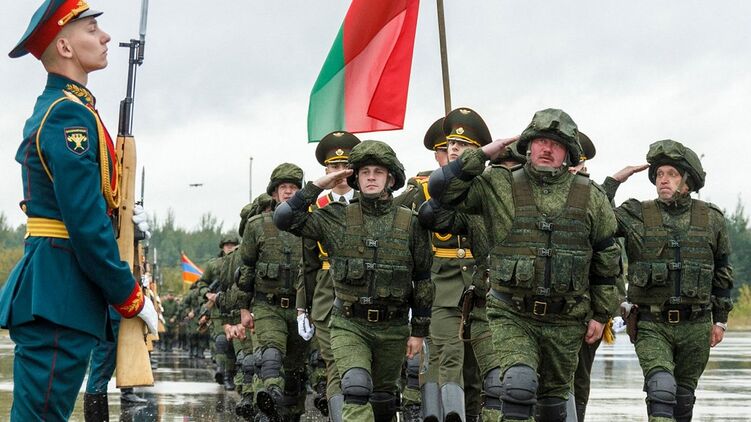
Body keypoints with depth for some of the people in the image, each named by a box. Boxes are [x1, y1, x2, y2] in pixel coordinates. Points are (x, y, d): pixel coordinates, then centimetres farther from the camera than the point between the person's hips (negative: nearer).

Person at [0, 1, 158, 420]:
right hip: (61, 295, -11)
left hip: (51, 288, 11)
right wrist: (132, 298, -12)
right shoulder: (71, 114, -14)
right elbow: (87, 224, -19)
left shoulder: (51, 108, 19)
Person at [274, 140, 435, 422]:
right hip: (349, 325, -1)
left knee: (382, 399, 14)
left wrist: (419, 332, 3)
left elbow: (423, 281, 4)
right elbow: (284, 219, -9)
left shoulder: (410, 224, -1)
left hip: (392, 328, 2)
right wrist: (317, 186, -10)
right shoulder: (338, 219, -2)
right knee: (357, 389, -23)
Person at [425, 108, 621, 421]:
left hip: (565, 321, 2)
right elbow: (441, 189, -7)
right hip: (512, 316, -2)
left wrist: (600, 314, 8)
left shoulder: (590, 198, 4)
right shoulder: (499, 187, 0)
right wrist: (483, 155, -8)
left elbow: (607, 259, 10)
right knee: (519, 383, -25)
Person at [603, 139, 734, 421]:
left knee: (683, 399, 11)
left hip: (695, 326, 2)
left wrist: (720, 320, 12)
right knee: (662, 389, -21)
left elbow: (722, 272, 13)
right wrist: (614, 181, -9)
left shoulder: (711, 219, 5)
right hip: (652, 325, -2)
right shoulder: (637, 215, 0)